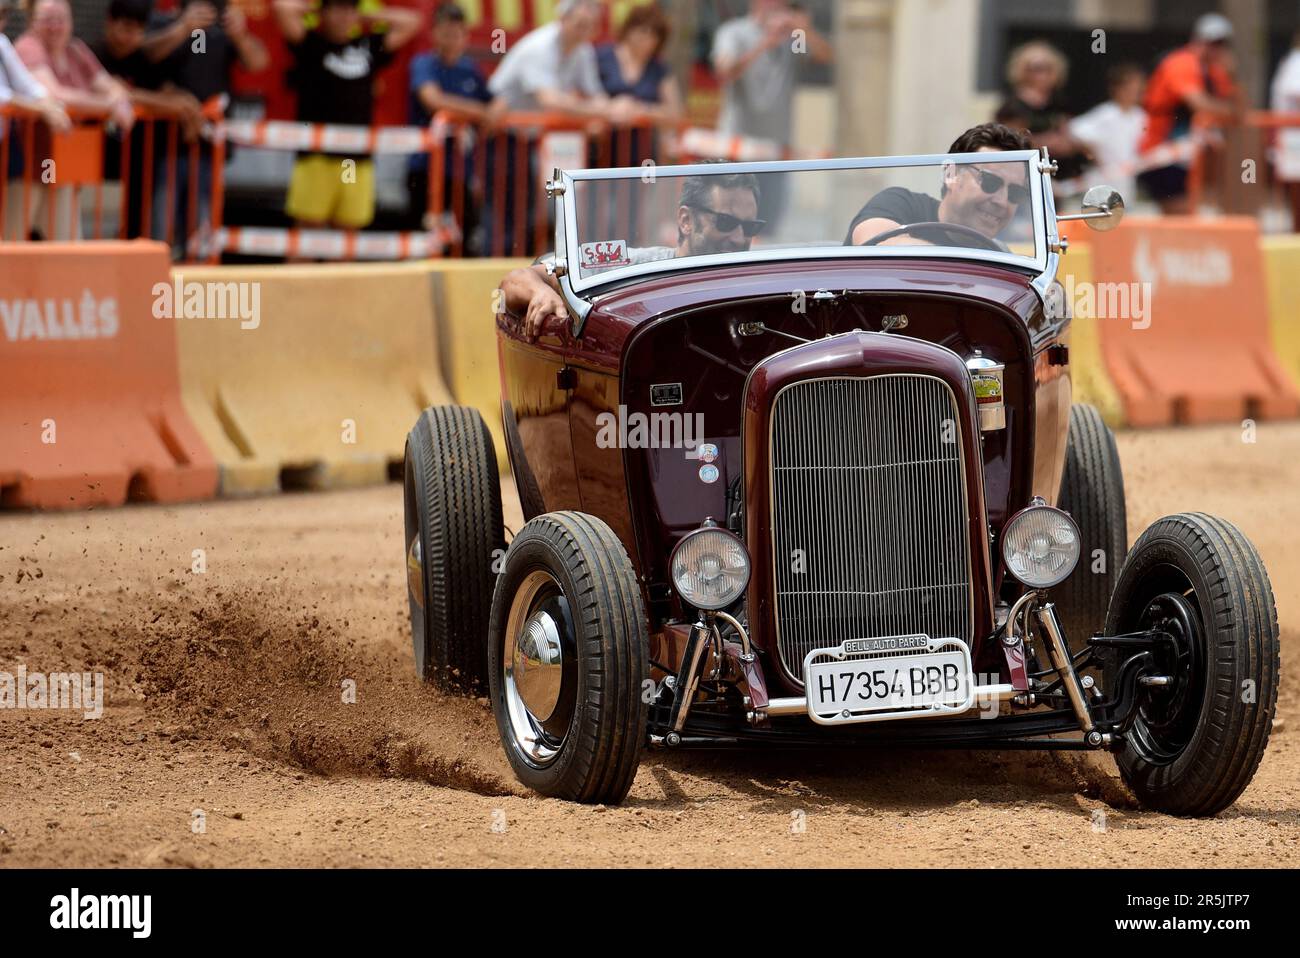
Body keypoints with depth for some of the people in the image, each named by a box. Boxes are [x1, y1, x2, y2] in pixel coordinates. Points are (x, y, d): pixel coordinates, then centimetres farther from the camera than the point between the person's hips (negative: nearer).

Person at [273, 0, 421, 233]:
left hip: (358, 161, 4)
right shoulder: (311, 45, 2)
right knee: (309, 227, -5)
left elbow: (410, 22, 20)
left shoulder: (369, 46, 15)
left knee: (347, 231, 6)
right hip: (316, 157, -4)